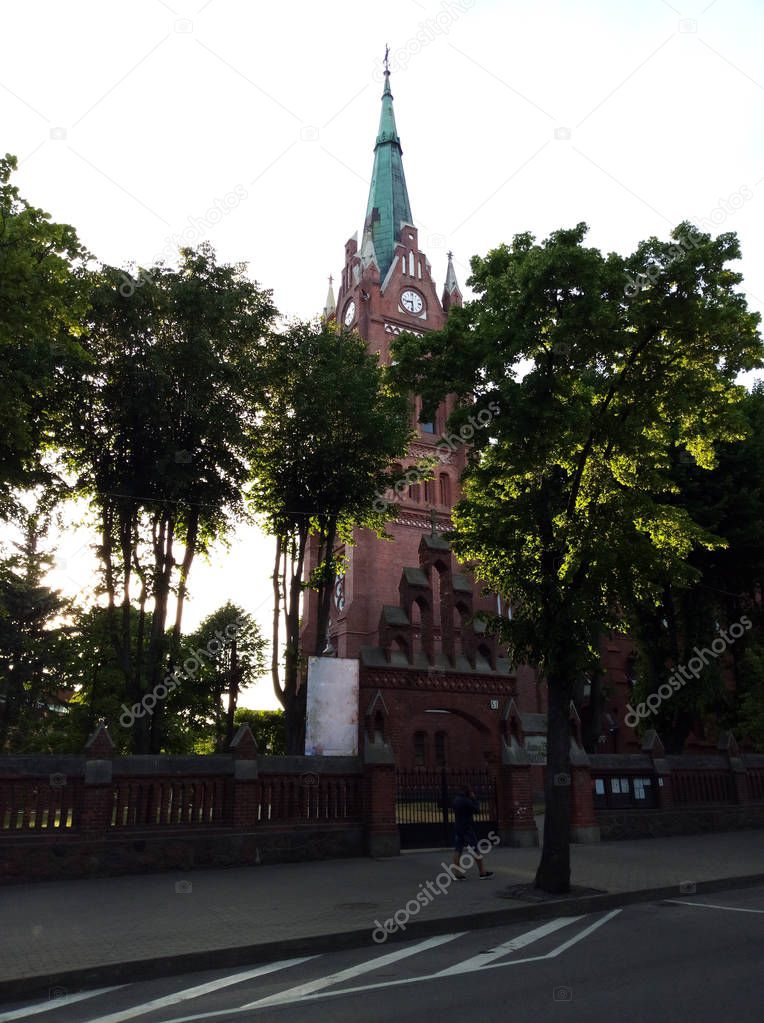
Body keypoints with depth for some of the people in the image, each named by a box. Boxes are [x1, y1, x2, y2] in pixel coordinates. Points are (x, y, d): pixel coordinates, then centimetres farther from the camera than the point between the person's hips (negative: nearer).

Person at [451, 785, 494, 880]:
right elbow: (477, 810, -10)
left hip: (457, 828, 7)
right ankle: (482, 872, 5)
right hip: (467, 829, -7)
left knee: (458, 850, 5)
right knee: (475, 850, 0)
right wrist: (474, 799, -1)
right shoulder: (467, 801, -16)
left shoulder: (456, 800, 9)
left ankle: (457, 873, 3)